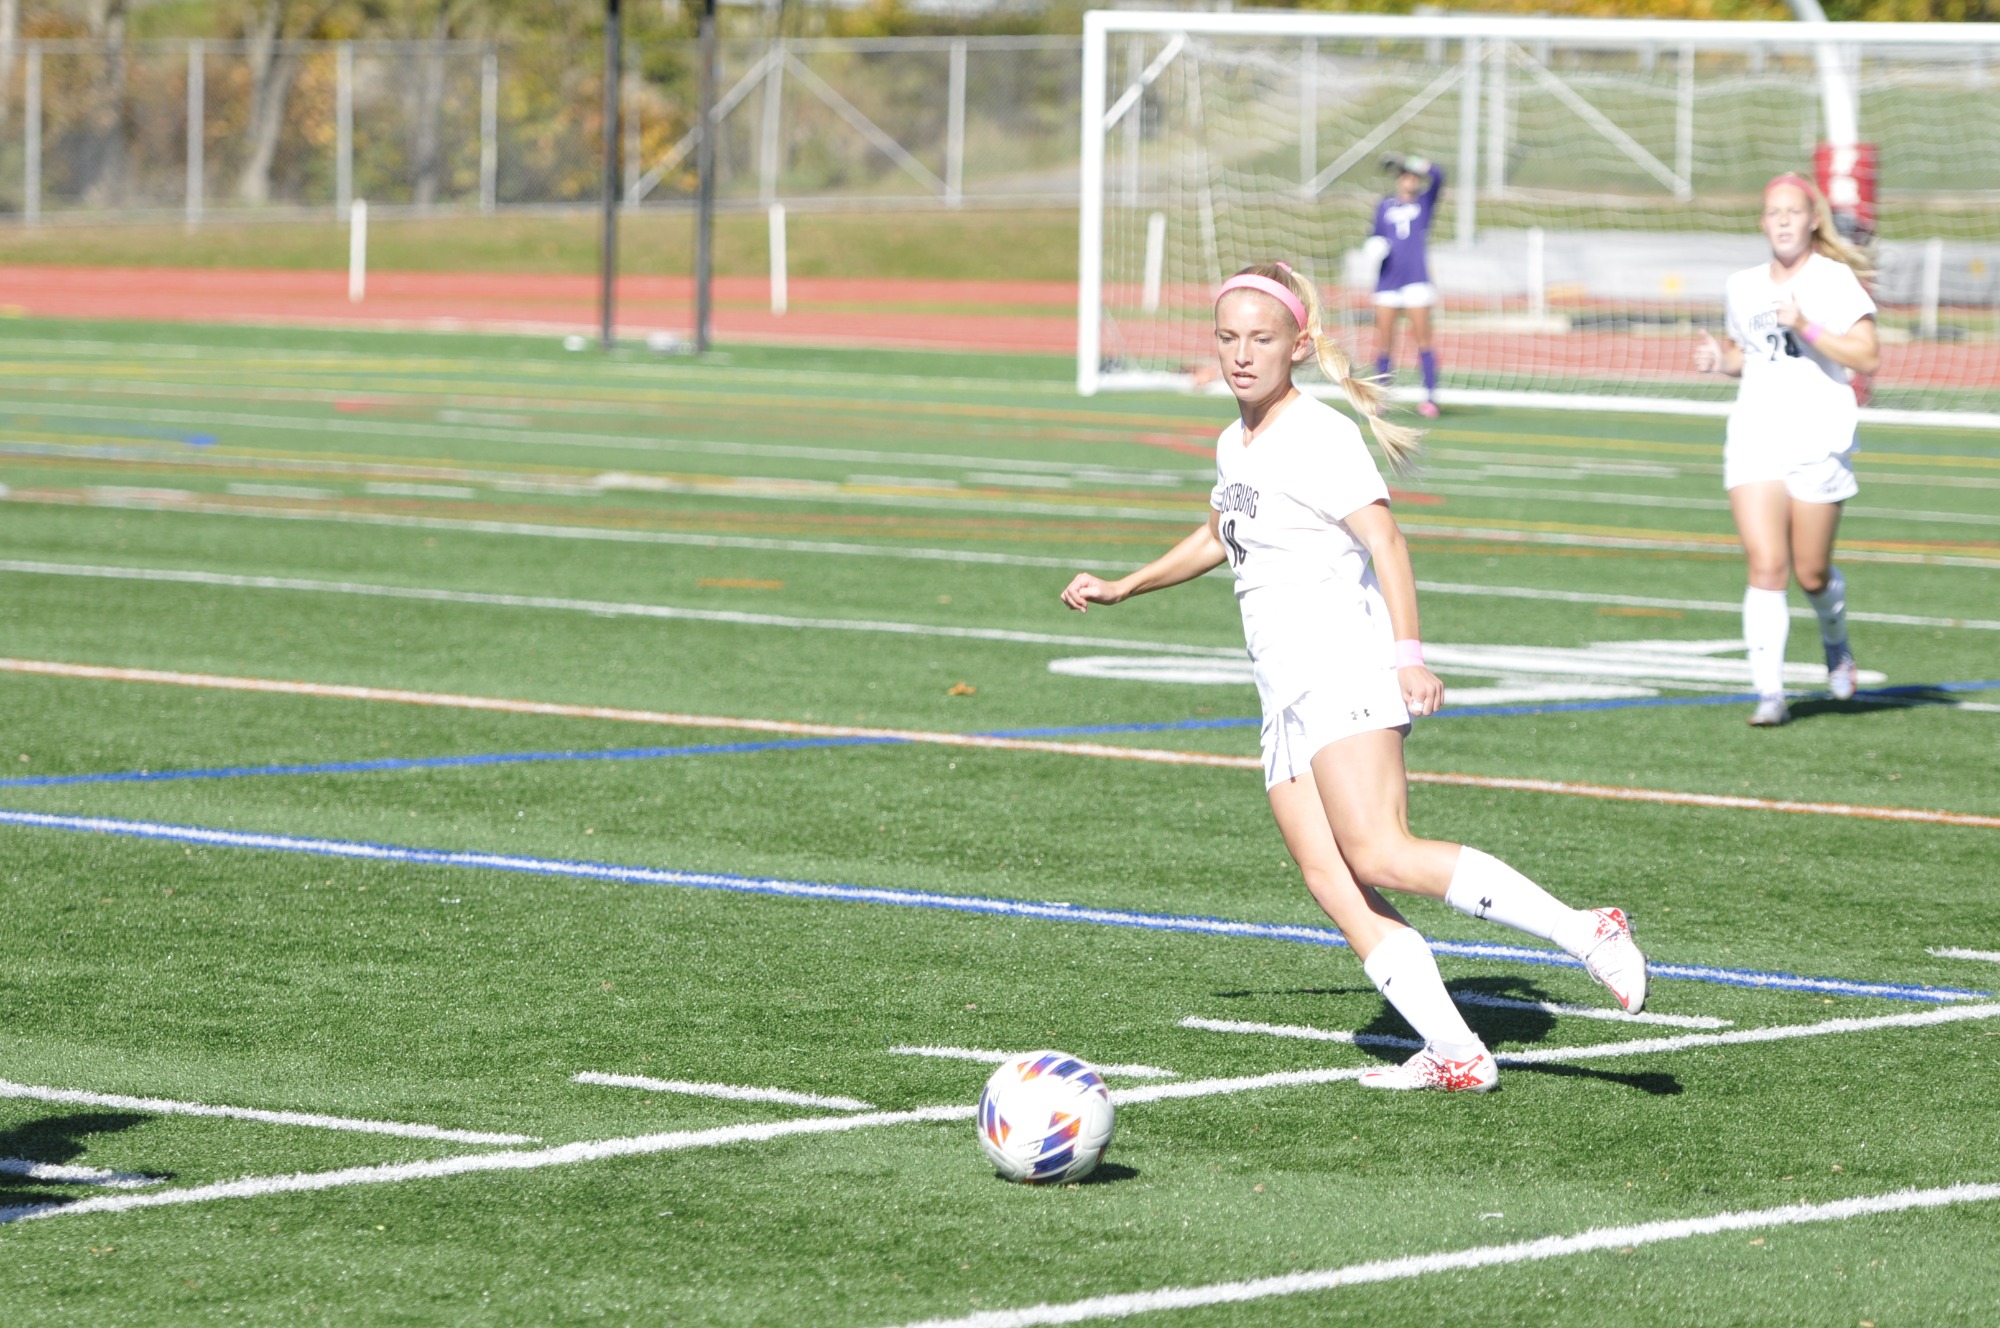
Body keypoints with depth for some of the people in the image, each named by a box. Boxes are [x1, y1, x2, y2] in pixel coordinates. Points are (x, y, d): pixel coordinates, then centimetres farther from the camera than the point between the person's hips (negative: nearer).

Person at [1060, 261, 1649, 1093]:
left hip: (1344, 667, -9)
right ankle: (1454, 1054, -13)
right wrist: (1121, 589, 45)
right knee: (1329, 882, -8)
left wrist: (1408, 654, -26)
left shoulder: (1318, 436, -6)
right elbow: (1219, 537, 40)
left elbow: (1383, 540, -15)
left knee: (1378, 856, -24)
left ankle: (1585, 932, -21)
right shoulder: (1234, 445, 21)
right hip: (1286, 690, 9)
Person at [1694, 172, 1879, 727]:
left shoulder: (1835, 279, -4)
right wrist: (1719, 360, 5)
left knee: (1811, 573, 6)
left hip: (1819, 445, -3)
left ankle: (1835, 641, 39)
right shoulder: (1742, 287, 12)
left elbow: (1867, 357, -12)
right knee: (1766, 567, -11)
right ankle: (1769, 693, -13)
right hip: (1754, 441, 3)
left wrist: (1806, 327, -21)